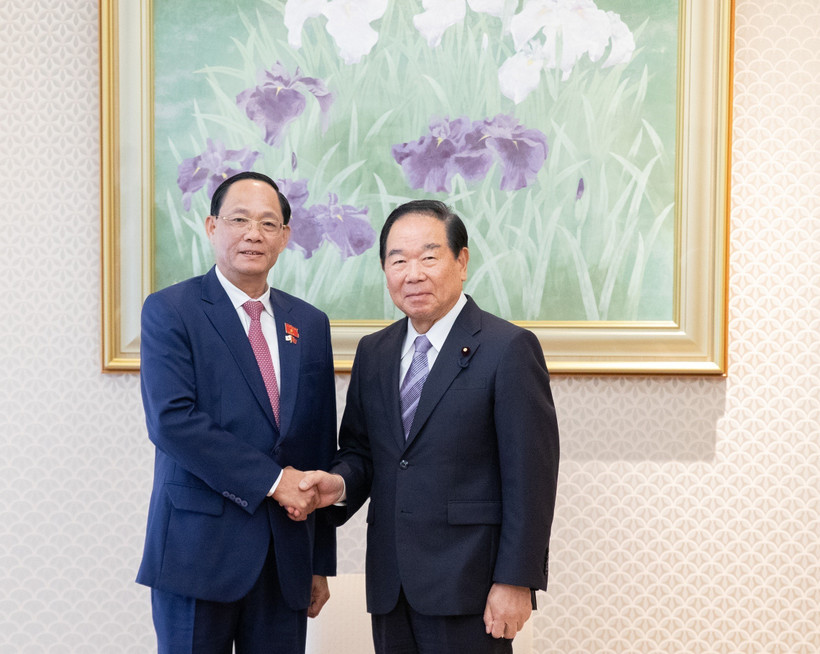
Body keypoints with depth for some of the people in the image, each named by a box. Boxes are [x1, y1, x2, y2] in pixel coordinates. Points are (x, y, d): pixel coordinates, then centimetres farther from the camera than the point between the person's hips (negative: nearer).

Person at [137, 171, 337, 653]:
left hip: (287, 557, 4)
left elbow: (323, 445, 11)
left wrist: (322, 562, 11)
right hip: (199, 550, -4)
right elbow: (171, 420, -16)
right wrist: (271, 480, -17)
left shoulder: (310, 324, 10)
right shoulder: (169, 311, -3)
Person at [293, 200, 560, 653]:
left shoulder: (508, 348, -8)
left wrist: (516, 581, -13)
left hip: (467, 583, -5)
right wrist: (341, 483, -7)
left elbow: (530, 475, -11)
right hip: (390, 583, 5)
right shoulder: (372, 352, 10)